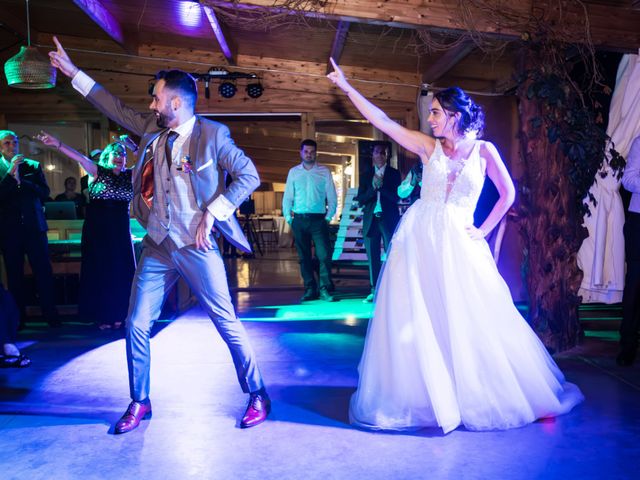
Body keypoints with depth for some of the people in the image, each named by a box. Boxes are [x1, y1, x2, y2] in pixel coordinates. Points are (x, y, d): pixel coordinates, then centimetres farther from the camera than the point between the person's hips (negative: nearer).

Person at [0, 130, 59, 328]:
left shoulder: (33, 166, 7)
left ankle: (51, 316, 6)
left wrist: (21, 181, -10)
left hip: (34, 226, 0)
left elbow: (45, 192, -1)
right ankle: (18, 317, 16)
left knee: (44, 272, -1)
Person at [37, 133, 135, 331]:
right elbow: (81, 158, -13)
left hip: (120, 230, 3)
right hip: (96, 230, -3)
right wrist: (58, 144, -26)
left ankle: (117, 315, 13)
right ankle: (101, 317, 10)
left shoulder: (130, 175, 10)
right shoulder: (97, 172, 1)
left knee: (121, 273, 2)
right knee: (99, 272, 1)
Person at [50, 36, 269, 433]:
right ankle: (140, 402, 26)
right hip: (157, 246, 6)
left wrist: (212, 213, -14)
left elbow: (249, 176, -9)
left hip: (196, 245, -6)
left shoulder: (212, 134, -9)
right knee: (137, 326, 8)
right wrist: (74, 73, 23)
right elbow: (118, 109, 21)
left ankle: (258, 396, 17)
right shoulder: (152, 129, 8)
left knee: (228, 323, 1)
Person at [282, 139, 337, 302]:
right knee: (304, 257, 6)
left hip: (318, 219, -2)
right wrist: (288, 217, 1)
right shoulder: (293, 172, 9)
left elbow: (332, 197, 4)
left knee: (324, 255, -9)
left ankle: (324, 290, -1)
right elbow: (287, 197, 9)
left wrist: (329, 216, -4)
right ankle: (310, 290, 14)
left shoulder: (324, 172, 5)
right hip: (299, 220, 2)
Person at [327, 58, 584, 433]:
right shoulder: (429, 146, 4)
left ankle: (481, 397, 23)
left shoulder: (482, 149, 1)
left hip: (458, 243, -1)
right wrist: (346, 86, -2)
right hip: (419, 238, 1)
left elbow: (508, 194, 7)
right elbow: (382, 121, 0)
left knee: (477, 321, 2)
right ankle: (426, 399, 18)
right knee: (417, 321, 2)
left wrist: (483, 231, 3)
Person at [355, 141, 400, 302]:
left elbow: (396, 197, -7)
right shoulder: (366, 175, 10)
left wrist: (381, 186, -15)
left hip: (389, 220, -3)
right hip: (371, 221, 3)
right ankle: (374, 290, 10)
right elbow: (361, 199, 3)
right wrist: (373, 188, -12)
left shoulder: (394, 173, 4)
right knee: (373, 258, 5)